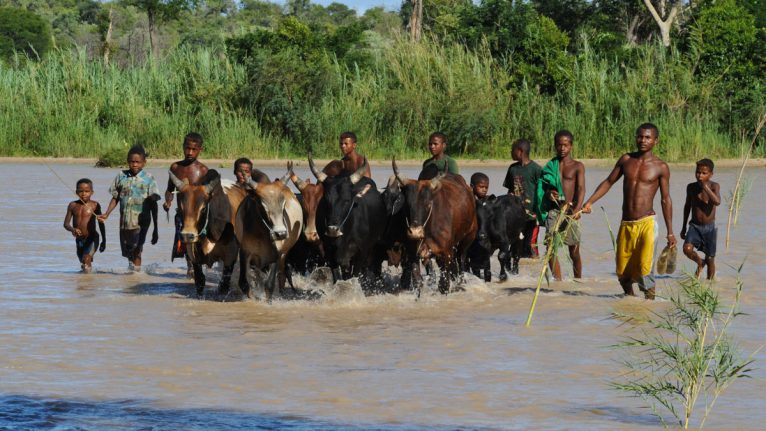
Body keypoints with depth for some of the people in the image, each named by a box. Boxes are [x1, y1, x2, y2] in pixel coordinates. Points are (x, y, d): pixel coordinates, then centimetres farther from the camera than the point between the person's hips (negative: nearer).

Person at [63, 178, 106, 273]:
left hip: (92, 239, -4)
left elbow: (101, 223, 4)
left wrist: (104, 241, 8)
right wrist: (72, 229, -23)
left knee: (86, 260, -25)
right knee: (83, 264, 17)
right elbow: (66, 223, 1)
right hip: (79, 240, 4)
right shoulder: (73, 205, 1)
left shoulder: (95, 205, -5)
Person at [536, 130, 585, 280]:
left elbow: (581, 188, -11)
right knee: (550, 247, -11)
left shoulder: (577, 166, 1)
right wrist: (548, 193, -7)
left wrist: (577, 208, -28)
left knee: (574, 251, 5)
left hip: (570, 211, -3)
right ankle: (558, 281, -6)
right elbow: (543, 187, 18)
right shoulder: (550, 166, 12)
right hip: (553, 210, 3)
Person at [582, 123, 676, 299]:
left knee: (644, 268, -19)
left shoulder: (661, 167, 0)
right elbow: (608, 182, 16)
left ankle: (650, 298, -4)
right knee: (622, 272, 8)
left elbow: (665, 200, 3)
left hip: (646, 223, -4)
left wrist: (670, 232, 2)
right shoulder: (626, 160, 9)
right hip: (626, 225, 4)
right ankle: (629, 295, 31)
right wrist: (590, 202, 4)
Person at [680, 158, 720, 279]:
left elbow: (717, 201, -28)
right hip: (694, 226, 2)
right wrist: (684, 227, 18)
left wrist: (705, 187, -27)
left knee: (710, 258, 5)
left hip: (709, 228, -2)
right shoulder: (691, 187, 0)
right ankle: (699, 262, 10)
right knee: (687, 249, -21)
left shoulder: (714, 186, -9)